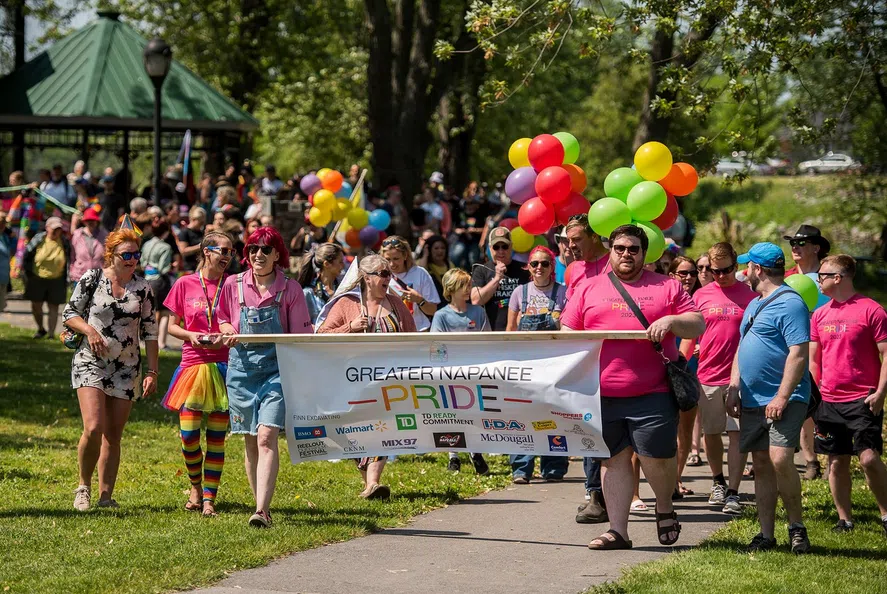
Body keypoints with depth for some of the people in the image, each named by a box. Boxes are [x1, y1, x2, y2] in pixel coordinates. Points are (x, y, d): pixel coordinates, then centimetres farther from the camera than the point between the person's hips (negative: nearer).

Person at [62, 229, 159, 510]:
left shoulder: (143, 288, 4)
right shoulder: (92, 279, -2)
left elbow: (150, 332, 7)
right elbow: (69, 313, 4)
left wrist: (152, 372, 3)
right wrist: (89, 330, -15)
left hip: (127, 369, 3)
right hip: (90, 363, -3)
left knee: (113, 434, 3)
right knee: (93, 428, -18)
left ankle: (106, 495, 11)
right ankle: (84, 485, 2)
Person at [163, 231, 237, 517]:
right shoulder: (185, 284, 3)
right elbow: (172, 325, 11)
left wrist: (225, 338, -12)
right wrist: (190, 335, -9)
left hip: (223, 367, 0)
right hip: (192, 365, 0)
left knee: (217, 437, 0)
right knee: (188, 435, -3)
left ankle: (209, 498, 7)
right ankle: (196, 484, 24)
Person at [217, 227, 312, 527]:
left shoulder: (290, 289, -1)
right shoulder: (233, 285, 6)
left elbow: (300, 336, 1)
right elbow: (222, 320, 21)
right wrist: (230, 332, -2)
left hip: (276, 369, -3)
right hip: (241, 367, 3)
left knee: (266, 437, -17)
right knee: (251, 443, 9)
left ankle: (262, 511, -24)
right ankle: (261, 506, 20)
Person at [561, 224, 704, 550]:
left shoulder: (667, 287, 10)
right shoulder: (589, 288, 13)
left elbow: (698, 325, 6)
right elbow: (567, 332, 13)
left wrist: (671, 321, -13)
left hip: (652, 393, -2)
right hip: (601, 395, 2)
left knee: (656, 458, -6)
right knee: (614, 460, 5)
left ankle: (665, 508, 23)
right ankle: (618, 531, 10)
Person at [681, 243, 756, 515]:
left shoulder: (750, 296, 1)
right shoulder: (700, 296, 7)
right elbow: (689, 335, 11)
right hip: (707, 377, 3)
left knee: (737, 434, -8)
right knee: (711, 433, 12)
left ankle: (733, 493, -6)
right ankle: (718, 483, 32)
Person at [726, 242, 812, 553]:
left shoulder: (790, 303, -12)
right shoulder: (754, 305, 18)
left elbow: (799, 353, -19)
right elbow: (741, 349, 24)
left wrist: (782, 397, -23)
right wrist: (734, 387, 11)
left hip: (783, 401, -9)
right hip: (753, 401, 9)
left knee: (780, 460, -20)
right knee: (761, 465, 7)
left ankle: (797, 528, -5)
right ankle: (766, 534, 11)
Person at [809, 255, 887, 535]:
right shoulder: (820, 315, 11)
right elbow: (813, 359, 18)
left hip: (863, 400, -6)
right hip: (828, 401, 6)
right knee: (837, 461, 6)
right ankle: (844, 518, 15)